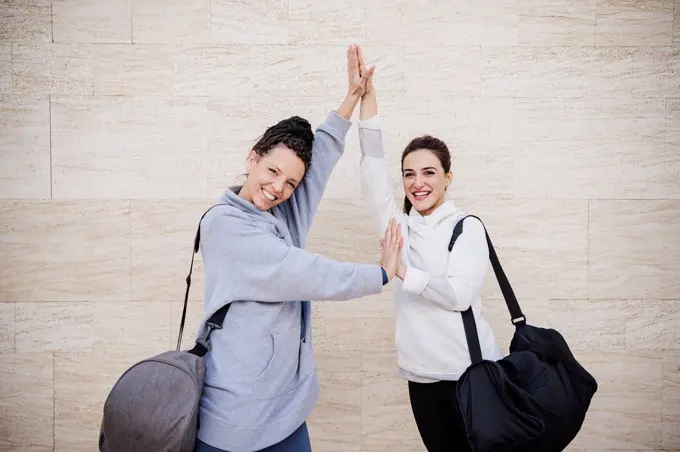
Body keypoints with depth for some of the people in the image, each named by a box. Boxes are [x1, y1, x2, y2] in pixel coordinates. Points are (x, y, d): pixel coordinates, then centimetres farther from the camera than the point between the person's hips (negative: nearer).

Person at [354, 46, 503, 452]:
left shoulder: (468, 227, -6)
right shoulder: (399, 225, 4)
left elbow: (459, 294, -16)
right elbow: (374, 169, -7)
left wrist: (402, 271, -21)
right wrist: (366, 94, -12)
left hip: (472, 372, -3)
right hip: (423, 376, 4)